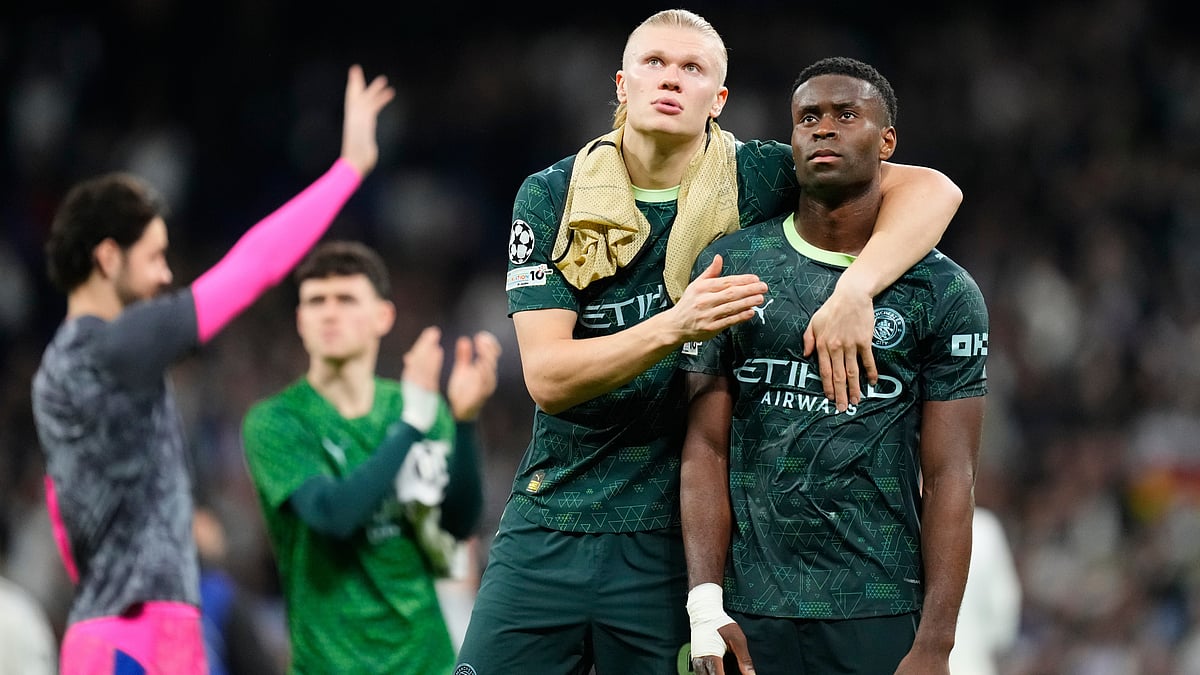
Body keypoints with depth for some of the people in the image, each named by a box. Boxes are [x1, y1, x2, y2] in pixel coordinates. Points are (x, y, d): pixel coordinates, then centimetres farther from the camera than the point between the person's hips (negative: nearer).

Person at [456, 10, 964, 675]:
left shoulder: (757, 181, -1)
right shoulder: (551, 198, 1)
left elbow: (932, 190, -8)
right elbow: (546, 378, -9)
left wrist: (853, 293, -25)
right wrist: (675, 327, -26)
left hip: (672, 540, -1)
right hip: (550, 518, 1)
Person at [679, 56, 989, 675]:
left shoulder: (945, 292, 3)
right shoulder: (731, 268, 6)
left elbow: (948, 478, -1)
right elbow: (707, 446, 3)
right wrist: (705, 603, -8)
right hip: (752, 612, 1)